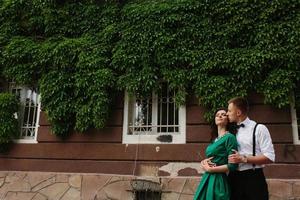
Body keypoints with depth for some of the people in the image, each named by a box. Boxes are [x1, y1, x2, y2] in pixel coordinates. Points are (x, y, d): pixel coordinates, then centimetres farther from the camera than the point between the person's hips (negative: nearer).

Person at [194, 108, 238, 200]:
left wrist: (210, 169, -12)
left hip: (218, 180, -7)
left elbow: (233, 165, -16)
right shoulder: (214, 139, 12)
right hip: (207, 179, 7)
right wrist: (204, 162, -3)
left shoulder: (229, 137, -10)